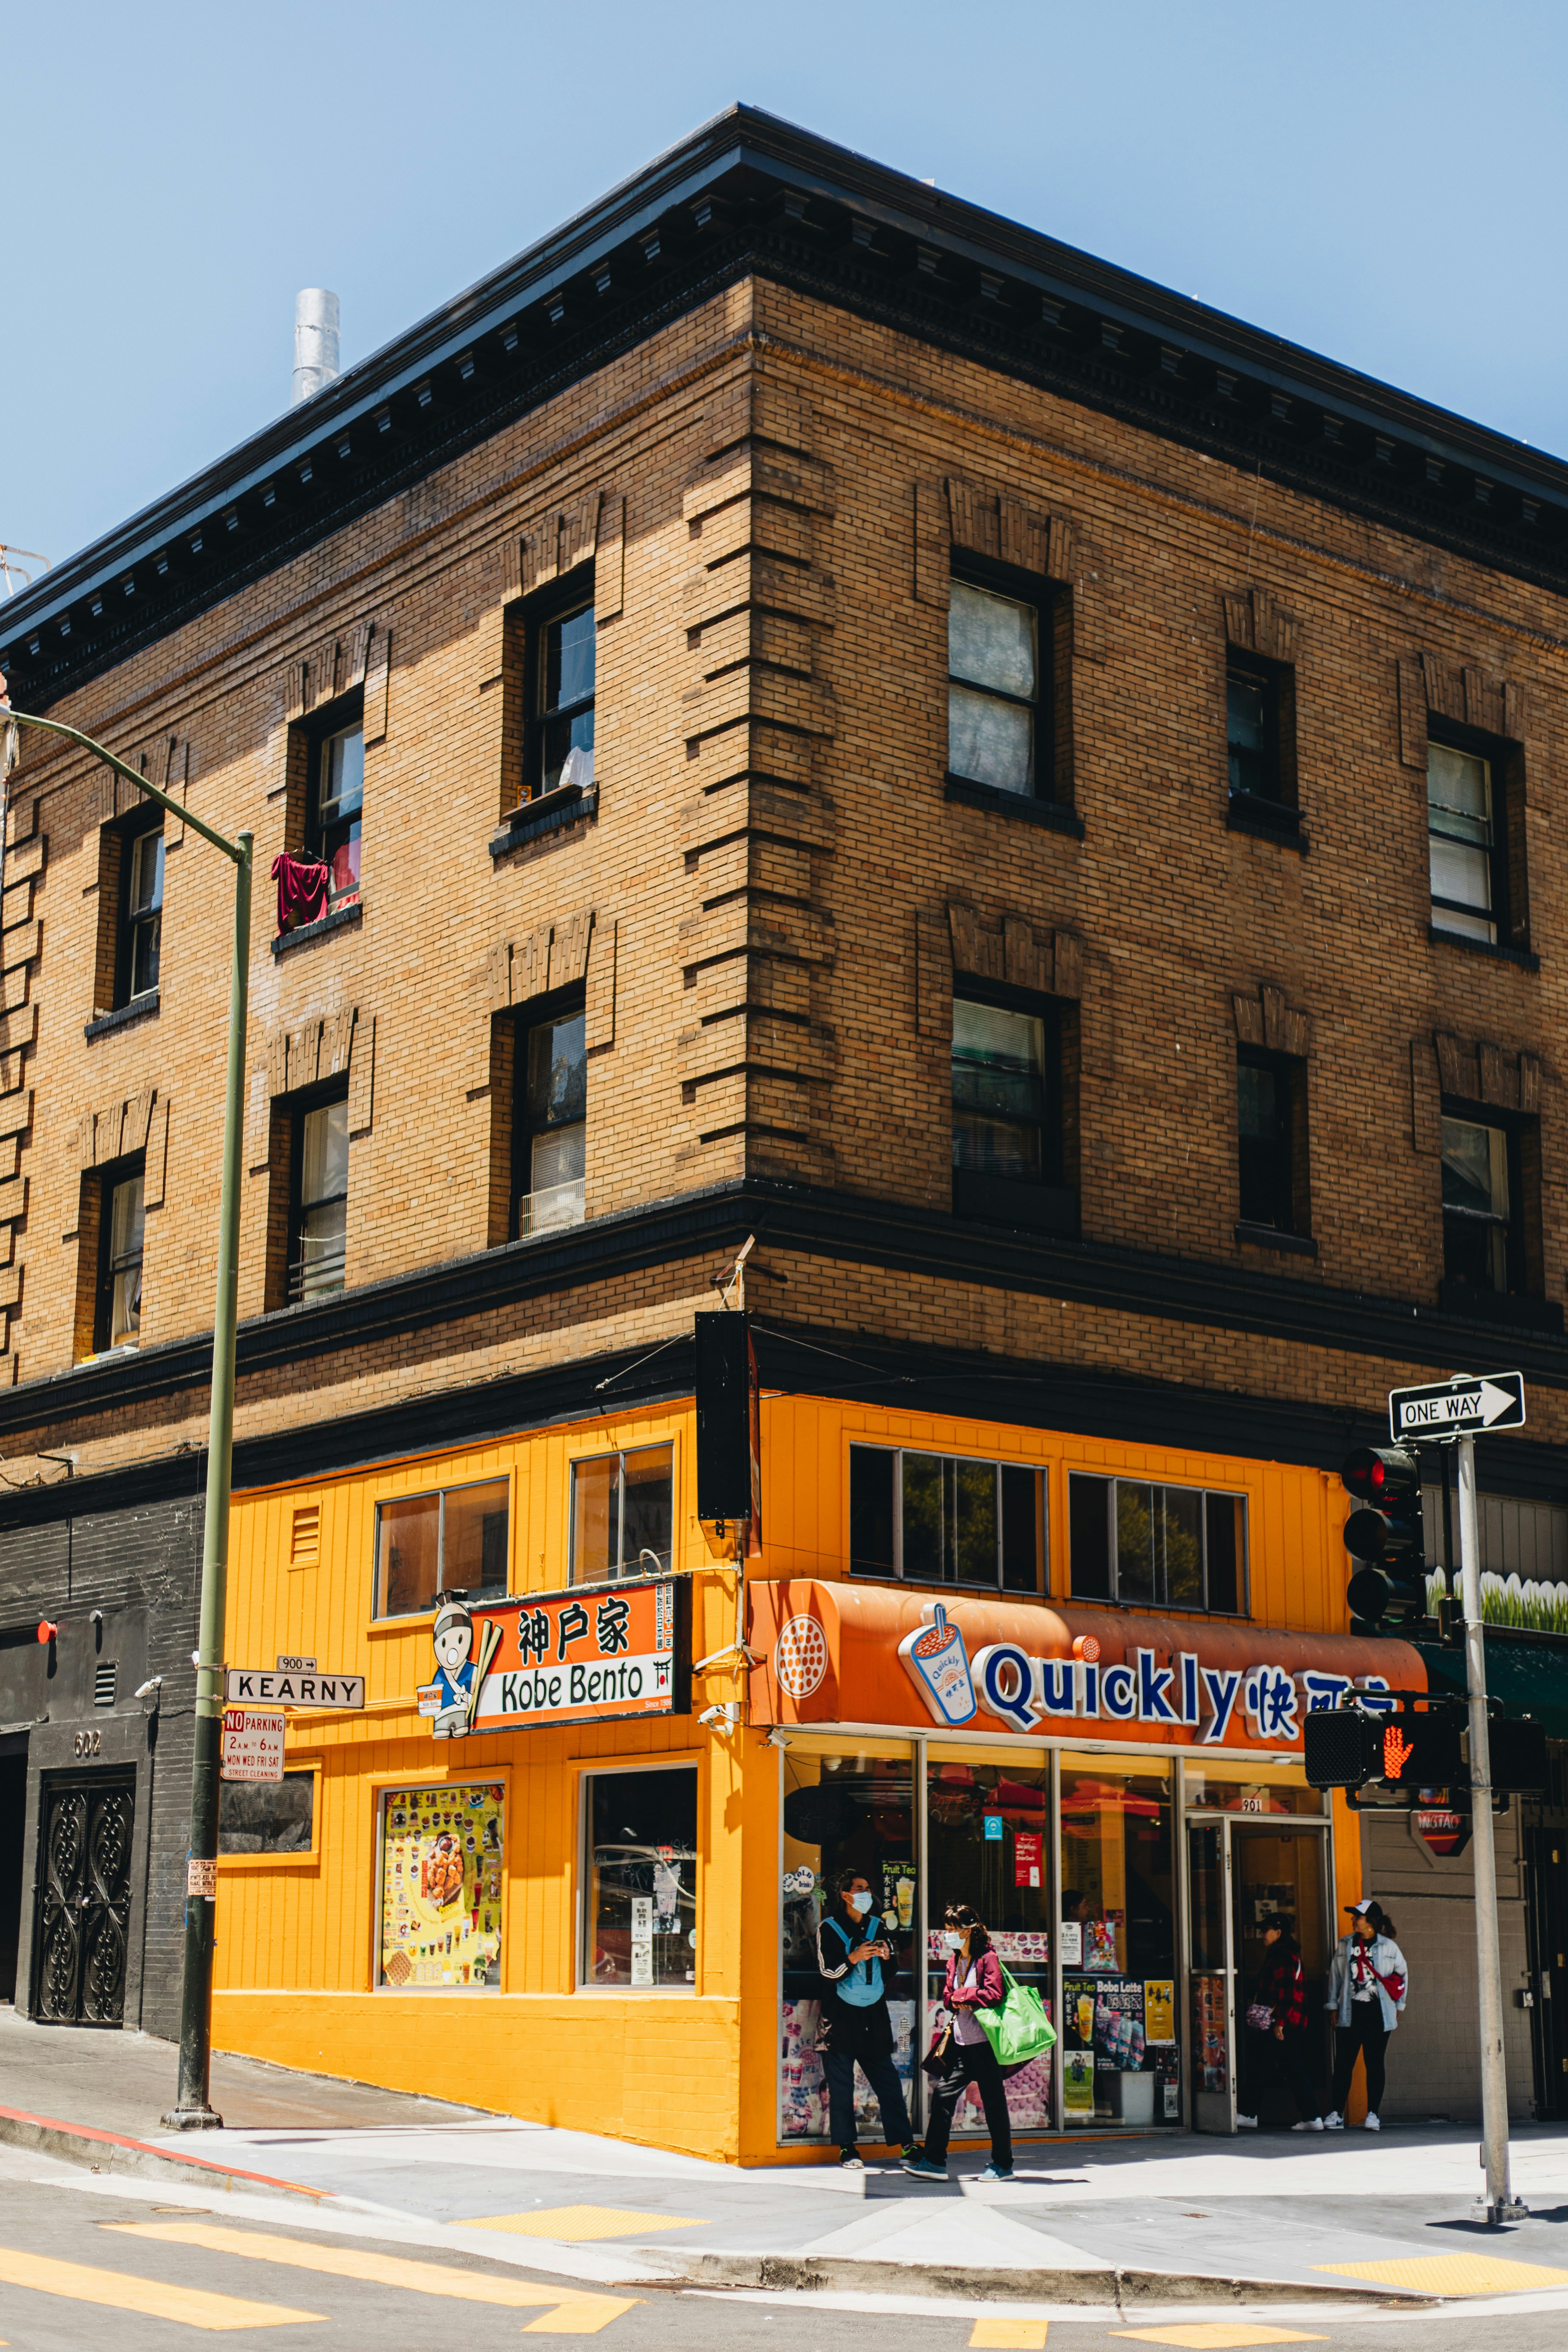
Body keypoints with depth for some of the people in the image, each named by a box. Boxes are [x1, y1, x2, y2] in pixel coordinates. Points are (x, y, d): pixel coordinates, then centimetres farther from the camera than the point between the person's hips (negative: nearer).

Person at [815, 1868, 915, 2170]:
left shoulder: (876, 1925, 12)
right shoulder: (829, 1929, -2)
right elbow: (828, 1972, -9)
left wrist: (886, 1955, -2)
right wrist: (854, 1958, -23)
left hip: (874, 2017, 4)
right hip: (841, 2018, -4)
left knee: (889, 2082, 2)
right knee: (841, 2086, -2)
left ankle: (906, 2145, 5)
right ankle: (847, 2149, 5)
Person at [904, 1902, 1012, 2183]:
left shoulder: (987, 1958, -9)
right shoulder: (954, 1960, 15)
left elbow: (995, 1995, -19)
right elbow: (947, 1996, 16)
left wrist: (963, 1995, -10)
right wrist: (956, 2000, -7)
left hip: (984, 2042, -8)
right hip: (960, 2040, 8)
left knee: (993, 2101, 2)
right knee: (943, 2093, 1)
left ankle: (1003, 2165, 12)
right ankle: (934, 2161, 4)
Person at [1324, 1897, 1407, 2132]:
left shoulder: (1388, 1947, 2)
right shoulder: (1345, 1945, 8)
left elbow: (1402, 1975, 12)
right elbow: (1336, 1975, 12)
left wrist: (1398, 2006, 11)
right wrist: (1334, 2007, 9)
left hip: (1378, 2014, -2)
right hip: (1350, 2013, 2)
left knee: (1375, 2064, 3)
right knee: (1343, 2064, -1)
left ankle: (1373, 2115, 9)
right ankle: (1336, 2114, 2)